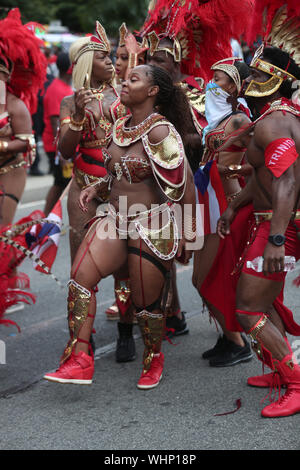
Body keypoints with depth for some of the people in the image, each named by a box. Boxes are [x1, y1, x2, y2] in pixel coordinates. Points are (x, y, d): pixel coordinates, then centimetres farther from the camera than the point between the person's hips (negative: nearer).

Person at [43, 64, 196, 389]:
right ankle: (79, 362, -7)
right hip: (116, 219, 7)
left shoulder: (160, 130, -16)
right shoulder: (120, 127, 9)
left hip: (152, 227, -7)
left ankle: (154, 360, 33)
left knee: (146, 303, 4)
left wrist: (188, 232, -10)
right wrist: (96, 188, 4)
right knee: (80, 276, -11)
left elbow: (184, 182, -13)